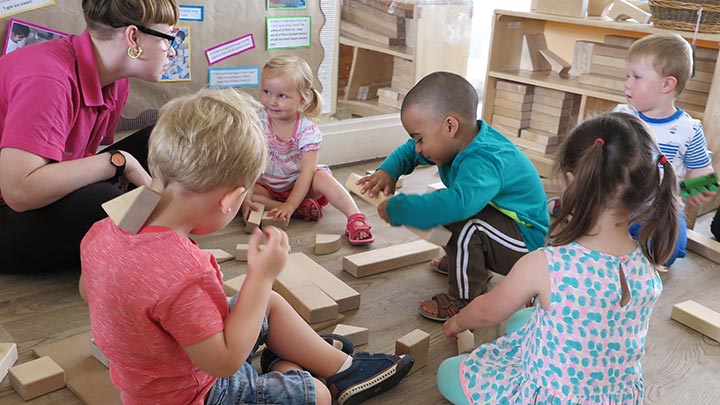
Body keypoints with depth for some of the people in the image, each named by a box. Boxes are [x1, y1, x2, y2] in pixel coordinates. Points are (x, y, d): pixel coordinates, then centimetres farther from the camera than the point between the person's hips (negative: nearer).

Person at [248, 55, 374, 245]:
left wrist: (290, 204, -34)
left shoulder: (308, 131, -17)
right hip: (267, 187, 3)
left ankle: (355, 218, -38)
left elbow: (307, 172, -23)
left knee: (321, 176, -32)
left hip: (299, 186, -2)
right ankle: (303, 208, -29)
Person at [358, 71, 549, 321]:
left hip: (529, 243, -9)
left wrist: (396, 209, -43)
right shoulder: (461, 142, -6)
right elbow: (410, 151, 10)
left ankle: (466, 298, -12)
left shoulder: (483, 162, -35)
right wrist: (387, 171, -11)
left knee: (467, 222, -34)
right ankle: (463, 261, 30)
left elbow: (458, 203, -56)